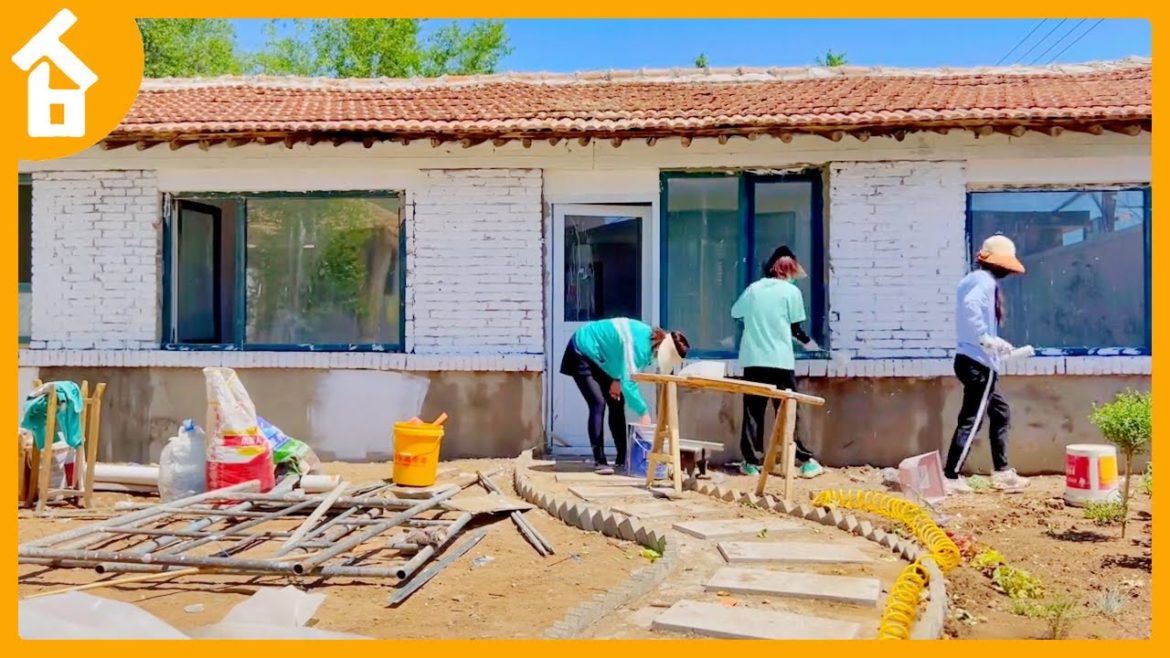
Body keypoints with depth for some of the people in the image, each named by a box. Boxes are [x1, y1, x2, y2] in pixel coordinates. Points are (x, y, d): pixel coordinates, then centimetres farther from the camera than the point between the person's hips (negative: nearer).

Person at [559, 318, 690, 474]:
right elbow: (628, 382, -37)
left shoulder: (651, 338, -6)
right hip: (581, 354, -9)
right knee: (598, 404, -20)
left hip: (598, 359, 9)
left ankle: (623, 458, 10)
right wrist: (643, 413, -32)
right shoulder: (638, 344, -35)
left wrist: (617, 380, -7)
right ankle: (599, 461, -18)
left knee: (616, 403, 4)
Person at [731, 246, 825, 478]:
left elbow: (736, 313, 20)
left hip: (753, 360, 3)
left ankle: (751, 462, 5)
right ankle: (805, 461, 6)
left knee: (753, 412, 6)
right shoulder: (791, 291, 0)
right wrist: (808, 342, 20)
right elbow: (795, 328, 2)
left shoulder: (753, 289, 9)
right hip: (780, 361, -2)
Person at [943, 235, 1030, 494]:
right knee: (971, 420, -7)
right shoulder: (985, 281, -12)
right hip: (977, 362, -11)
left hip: (977, 361, 11)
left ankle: (1002, 472, 26)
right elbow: (970, 307, -31)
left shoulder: (977, 280, 18)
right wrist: (987, 339, -25)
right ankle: (950, 477, -5)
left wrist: (997, 345, 17)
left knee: (1000, 413, 19)